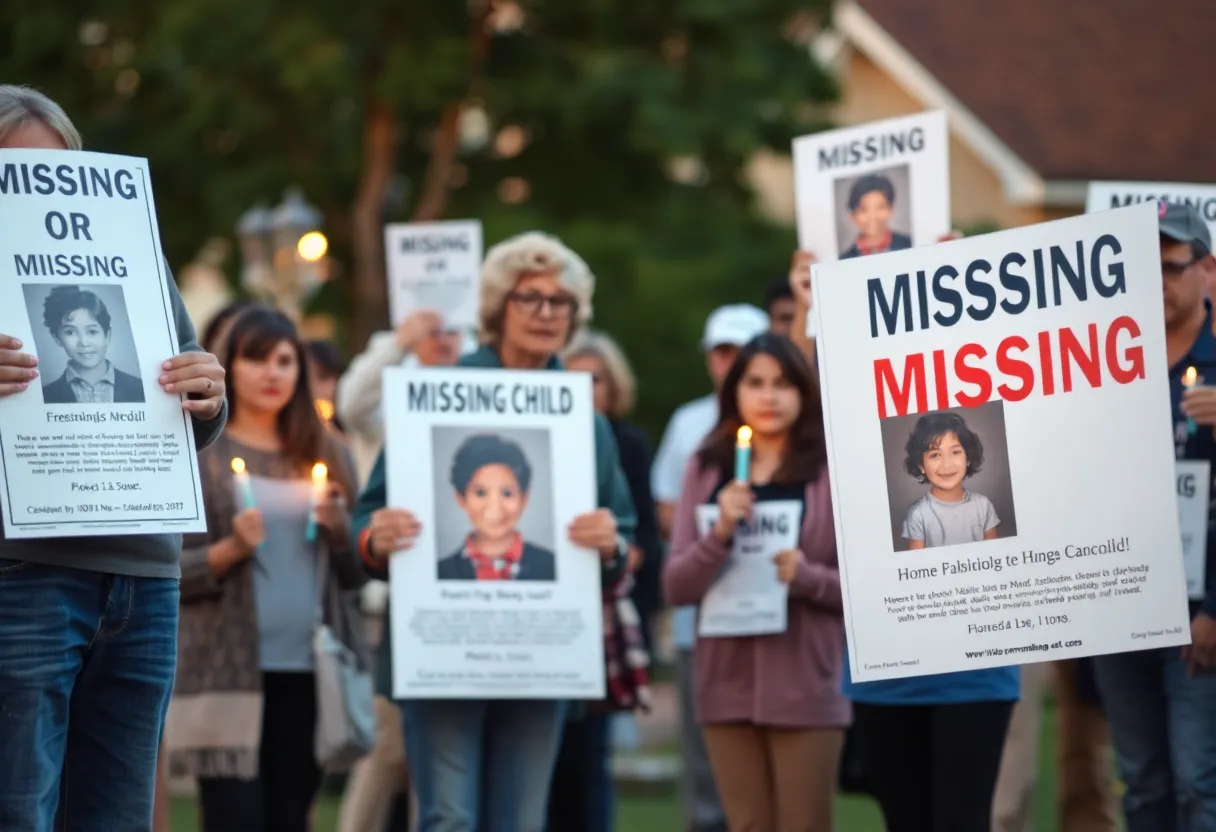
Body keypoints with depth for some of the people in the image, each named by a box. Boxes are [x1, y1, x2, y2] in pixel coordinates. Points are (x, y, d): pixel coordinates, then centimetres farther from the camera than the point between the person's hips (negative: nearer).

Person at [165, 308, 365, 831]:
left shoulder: (325, 455, 14)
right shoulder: (197, 454, 2)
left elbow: (354, 576, 14)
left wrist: (338, 529, -4)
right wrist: (231, 549, -18)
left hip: (308, 670, 4)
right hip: (227, 670, -4)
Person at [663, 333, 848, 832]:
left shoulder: (832, 472, -1)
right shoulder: (707, 471, 8)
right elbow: (676, 585, 3)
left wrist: (807, 576, -18)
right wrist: (720, 534, -14)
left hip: (806, 690, -3)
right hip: (727, 685, 3)